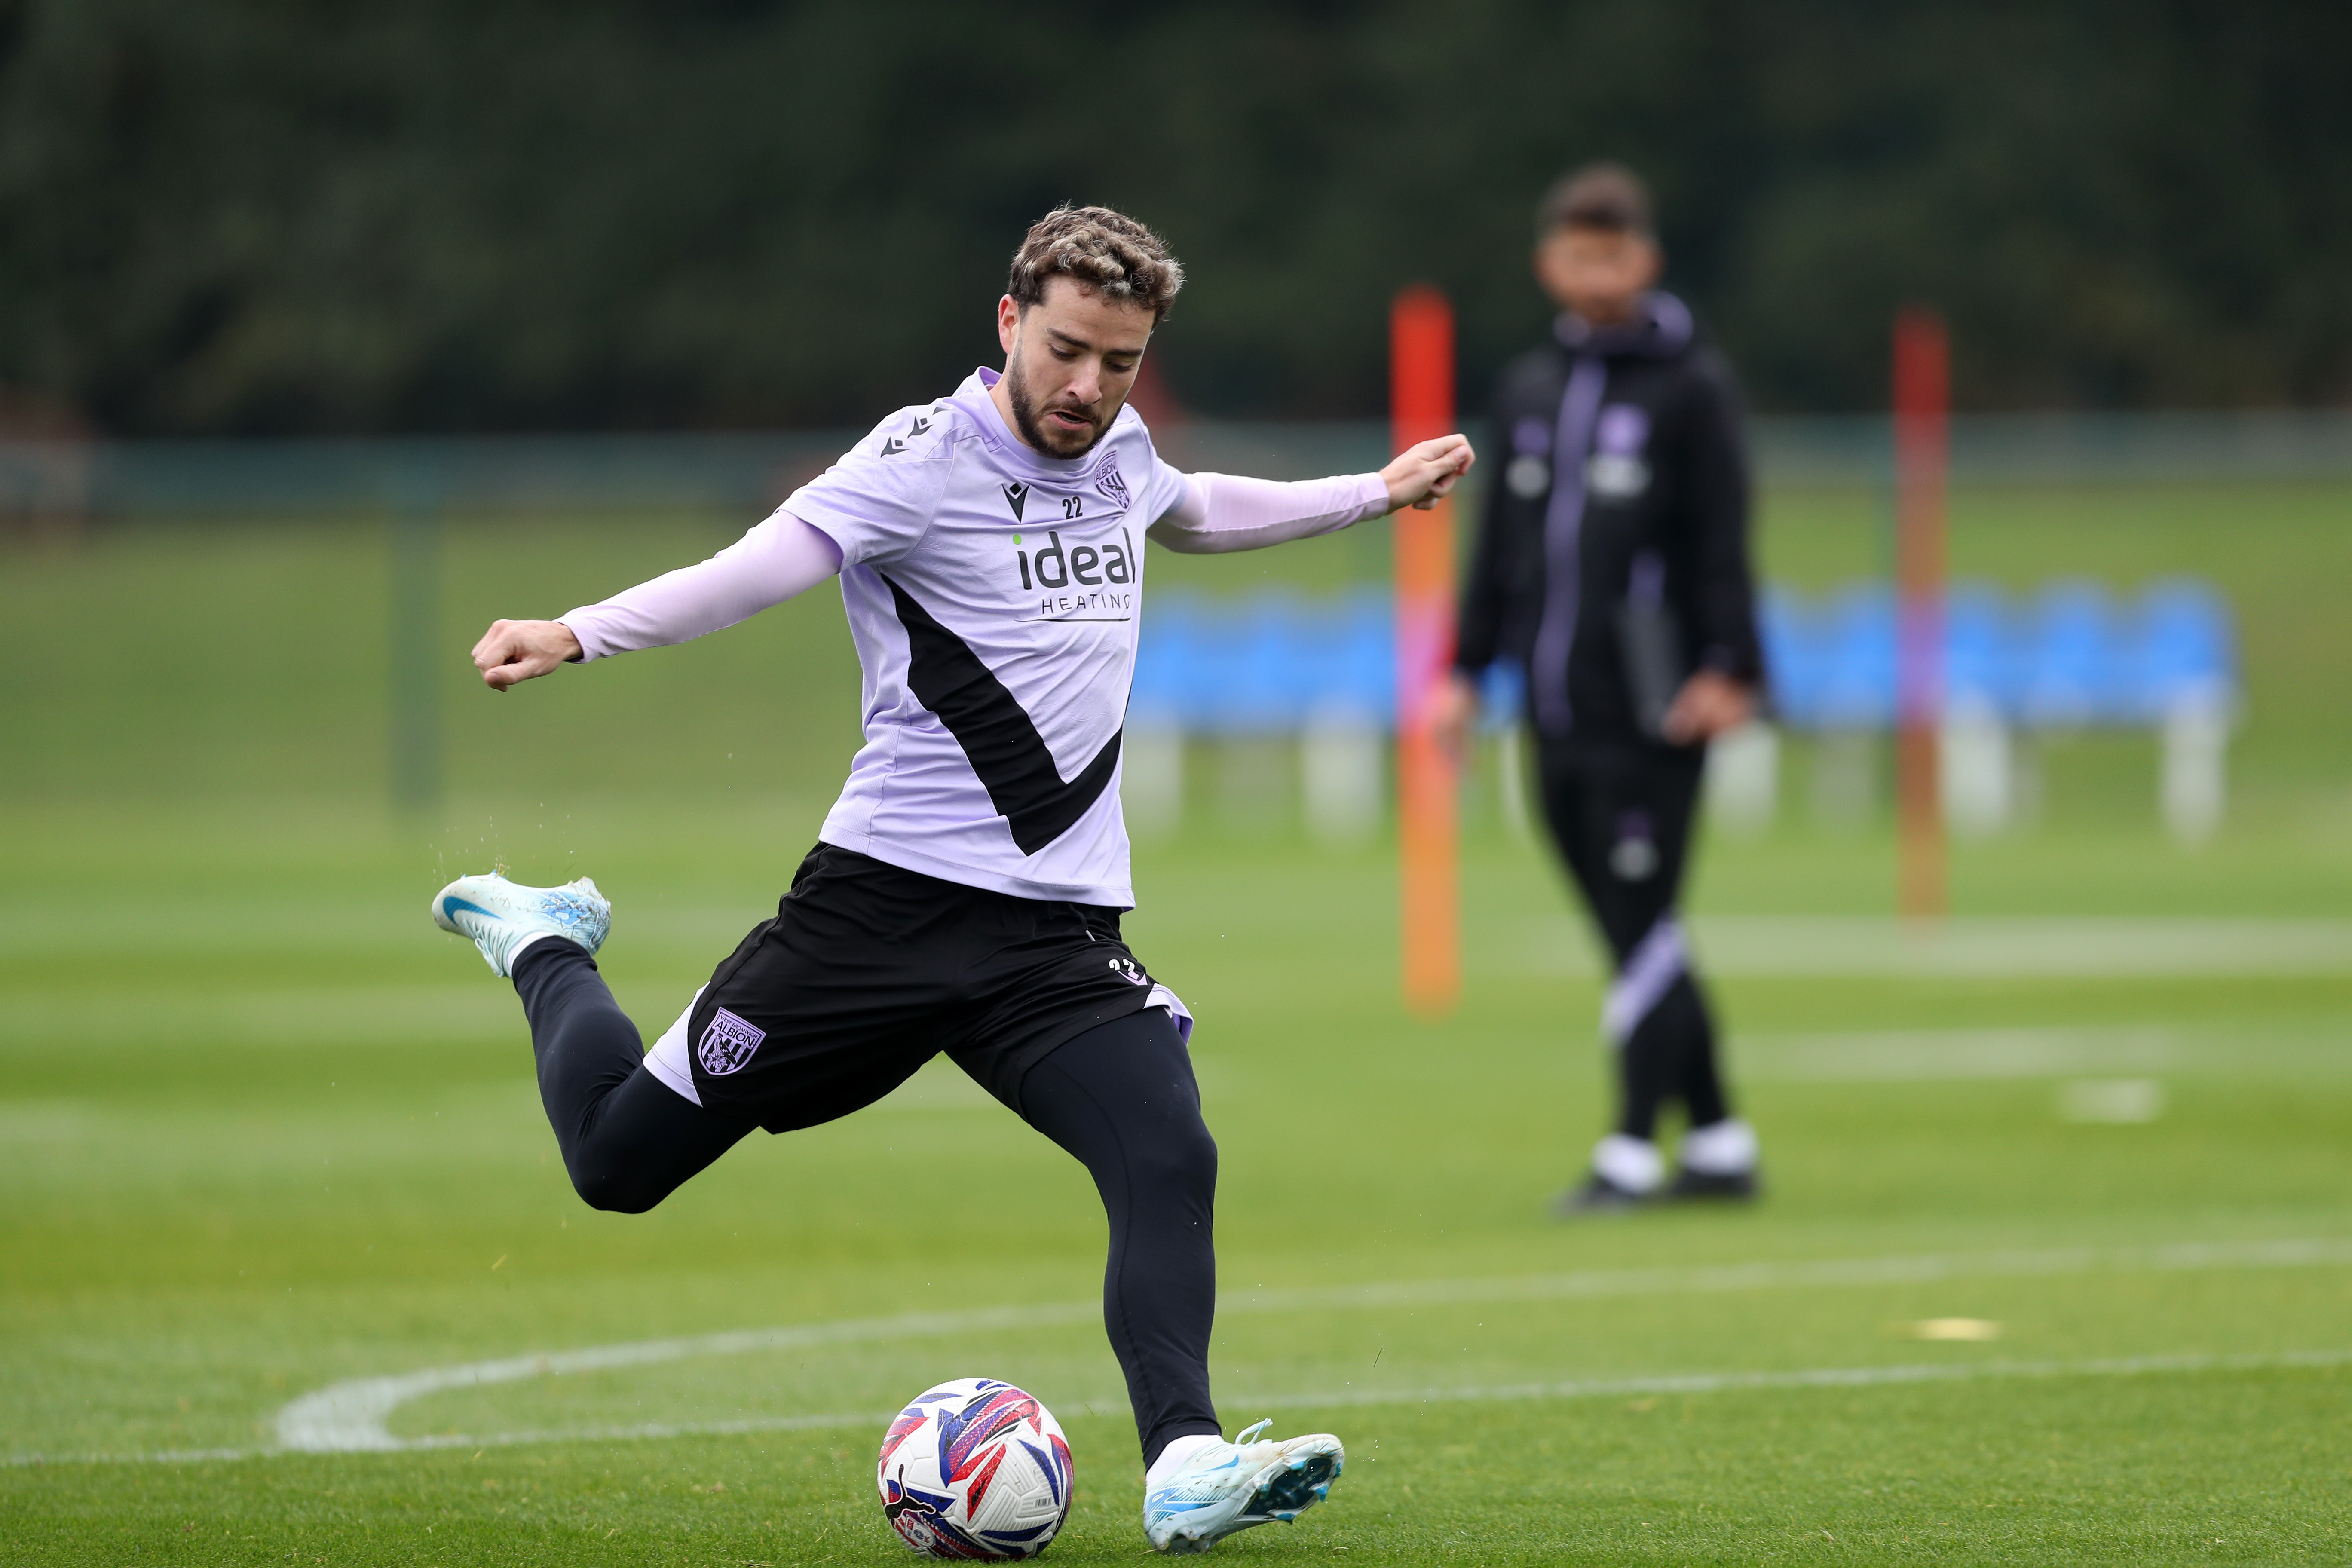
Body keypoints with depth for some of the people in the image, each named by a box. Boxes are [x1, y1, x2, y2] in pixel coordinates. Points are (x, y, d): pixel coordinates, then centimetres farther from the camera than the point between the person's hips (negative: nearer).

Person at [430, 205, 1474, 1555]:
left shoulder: (1118, 450, 9)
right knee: (619, 1157, 5)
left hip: (1060, 934, 5)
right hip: (888, 895, -4)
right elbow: (756, 569, -28)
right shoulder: (927, 459, -13)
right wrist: (575, 635, -44)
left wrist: (1378, 493, 40)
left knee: (1171, 1164, -22)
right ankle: (546, 949, 35)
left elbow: (1189, 511, 36)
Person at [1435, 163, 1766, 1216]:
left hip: (1650, 709, -6)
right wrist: (1469, 671, 16)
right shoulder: (1528, 390, 15)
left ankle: (1632, 1152, -7)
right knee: (1633, 934, 9)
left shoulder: (1690, 387, -2)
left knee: (1643, 925, -8)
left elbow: (1722, 539, -7)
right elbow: (1501, 543, 20)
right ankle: (1717, 1143, 17)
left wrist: (1727, 670, -15)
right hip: (1559, 713, 6)